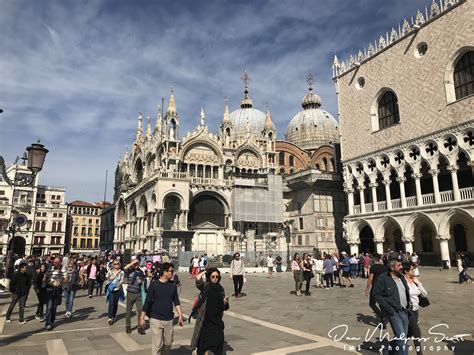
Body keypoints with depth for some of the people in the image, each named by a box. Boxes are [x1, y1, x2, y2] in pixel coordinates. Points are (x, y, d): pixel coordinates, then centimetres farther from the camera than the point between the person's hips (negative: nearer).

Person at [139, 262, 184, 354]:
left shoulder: (173, 285, 2)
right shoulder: (154, 284, -10)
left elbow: (176, 302, 7)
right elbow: (147, 302, -6)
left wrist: (180, 316, 3)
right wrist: (142, 317, -6)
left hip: (169, 319, 4)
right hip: (156, 319, -4)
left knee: (168, 343, 13)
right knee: (157, 344, -1)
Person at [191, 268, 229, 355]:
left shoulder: (220, 289, 4)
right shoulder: (205, 286, -8)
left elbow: (223, 307, 8)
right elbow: (198, 279, -31)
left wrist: (225, 302, -14)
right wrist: (205, 272, -15)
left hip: (216, 320, 4)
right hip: (205, 318, -3)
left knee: (219, 340, 4)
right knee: (204, 339, 6)